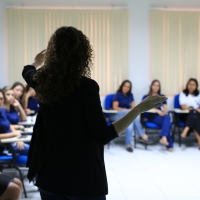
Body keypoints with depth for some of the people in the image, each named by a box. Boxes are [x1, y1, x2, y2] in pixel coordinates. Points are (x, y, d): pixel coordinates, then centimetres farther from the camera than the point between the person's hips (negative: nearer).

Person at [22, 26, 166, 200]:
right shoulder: (86, 86, -18)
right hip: (83, 177, -4)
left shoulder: (43, 81, -2)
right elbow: (103, 135, -17)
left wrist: (38, 59, 46)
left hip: (50, 174, 5)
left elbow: (28, 71, 24)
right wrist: (139, 109, -17)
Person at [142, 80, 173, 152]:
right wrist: (157, 110, -22)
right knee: (167, 122, -34)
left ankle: (163, 137, -56)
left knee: (167, 117, -37)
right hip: (152, 116, -3)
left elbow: (165, 109, 9)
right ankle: (169, 145, -41)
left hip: (161, 115, 3)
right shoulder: (146, 97, 10)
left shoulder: (162, 97, 20)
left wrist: (164, 112, -16)